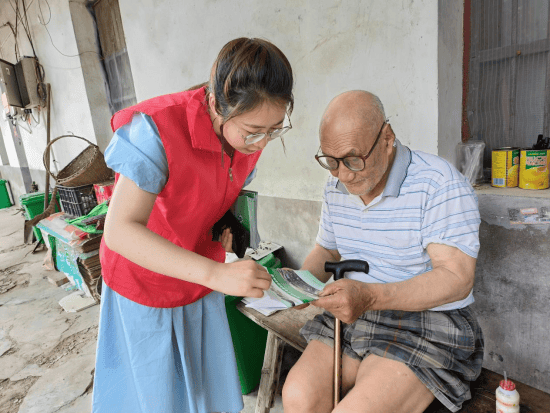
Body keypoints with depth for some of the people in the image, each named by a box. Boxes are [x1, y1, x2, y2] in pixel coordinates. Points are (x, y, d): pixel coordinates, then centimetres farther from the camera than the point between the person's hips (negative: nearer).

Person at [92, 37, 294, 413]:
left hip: (202, 279, 5)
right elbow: (120, 231, -34)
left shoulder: (251, 135, -11)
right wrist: (216, 273, -42)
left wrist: (229, 227, -13)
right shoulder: (158, 129, -32)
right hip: (145, 278, -4)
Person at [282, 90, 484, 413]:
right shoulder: (336, 187, 5)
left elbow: (456, 278, -20)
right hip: (350, 316, 5)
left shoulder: (440, 184, -15)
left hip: (427, 324, -4)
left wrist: (370, 296, -32)